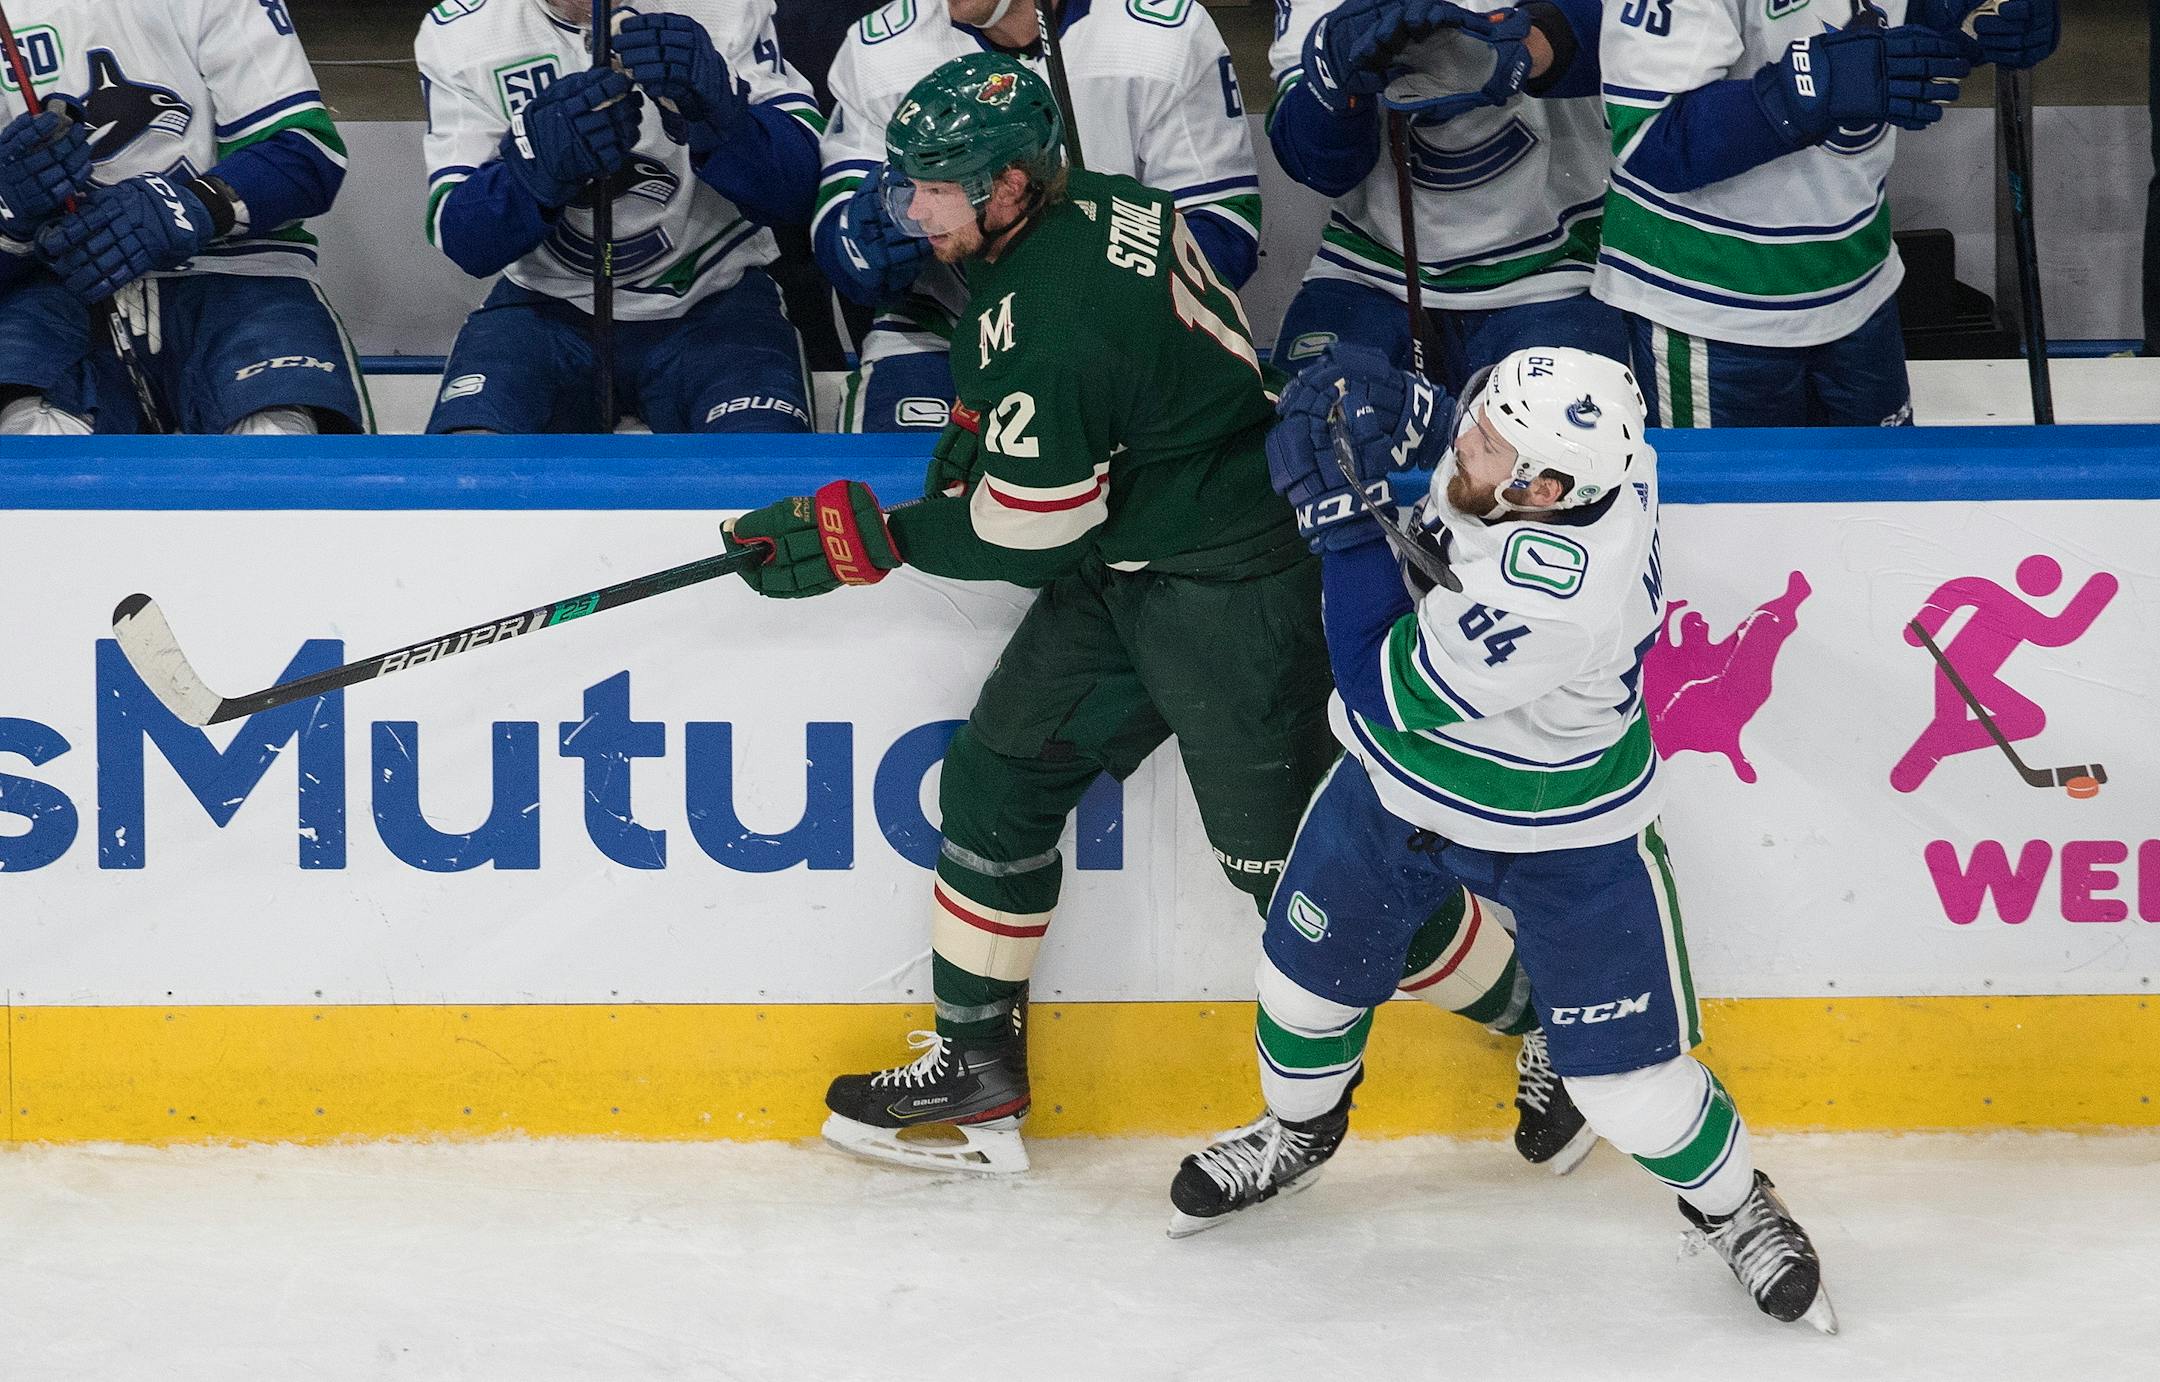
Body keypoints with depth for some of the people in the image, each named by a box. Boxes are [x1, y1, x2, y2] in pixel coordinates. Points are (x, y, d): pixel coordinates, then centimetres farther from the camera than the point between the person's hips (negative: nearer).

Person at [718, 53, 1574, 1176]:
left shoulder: (1046, 317, -28)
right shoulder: (1100, 203, 0)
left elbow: (1029, 536, -21)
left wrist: (873, 540, -9)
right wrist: (979, 428, 6)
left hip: (1231, 593, -10)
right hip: (1124, 572, 10)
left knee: (1294, 861, -2)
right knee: (997, 780, 10)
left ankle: (1549, 1026, 13)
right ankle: (975, 1067, 19)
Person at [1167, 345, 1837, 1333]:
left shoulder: (1556, 591, -44)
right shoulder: (1558, 443, -24)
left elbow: (1391, 692, -33)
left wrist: (1344, 514, -34)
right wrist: (1393, 410, -23)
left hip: (1564, 838, -7)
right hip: (1404, 776, 7)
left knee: (1626, 1073, 0)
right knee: (1309, 967, 20)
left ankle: (1731, 1204, 31)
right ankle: (1298, 1129, 50)